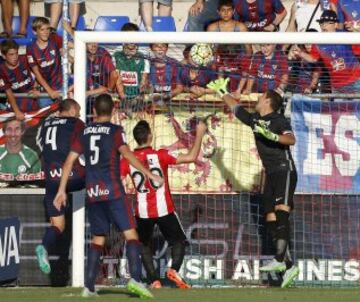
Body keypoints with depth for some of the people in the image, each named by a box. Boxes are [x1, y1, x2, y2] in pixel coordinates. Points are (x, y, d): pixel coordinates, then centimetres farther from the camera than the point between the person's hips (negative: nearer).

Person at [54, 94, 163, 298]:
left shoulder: (85, 132, 12)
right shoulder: (115, 131, -1)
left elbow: (70, 161, 9)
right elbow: (126, 153, -16)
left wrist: (62, 190, 14)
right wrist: (150, 175, -17)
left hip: (92, 193, 5)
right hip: (113, 190, -5)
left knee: (98, 238, 13)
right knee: (130, 233, -6)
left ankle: (89, 286, 7)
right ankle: (135, 278, -22)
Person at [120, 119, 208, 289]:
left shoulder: (127, 160, -3)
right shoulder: (160, 156, -9)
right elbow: (191, 157, -12)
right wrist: (199, 134, -2)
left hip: (142, 212, 2)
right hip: (164, 209, -2)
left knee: (144, 246, 17)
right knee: (179, 241, 13)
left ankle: (154, 280, 2)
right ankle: (174, 269, -12)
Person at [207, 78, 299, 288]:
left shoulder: (278, 120, -4)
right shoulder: (255, 120, 18)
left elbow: (291, 139, -21)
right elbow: (236, 107, 34)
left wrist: (271, 136, -33)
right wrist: (222, 92, 41)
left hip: (284, 170, -8)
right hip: (271, 174, 8)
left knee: (281, 210, -23)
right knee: (271, 219, -1)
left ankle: (280, 258, -35)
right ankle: (289, 265, -6)